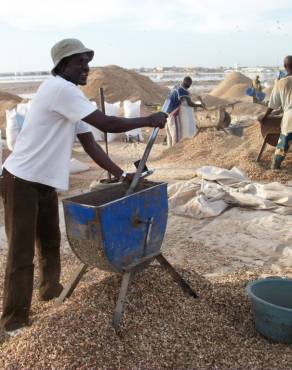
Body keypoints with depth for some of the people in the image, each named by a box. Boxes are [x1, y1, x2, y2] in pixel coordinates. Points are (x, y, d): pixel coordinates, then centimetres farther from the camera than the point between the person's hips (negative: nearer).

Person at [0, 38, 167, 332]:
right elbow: (107, 124, -24)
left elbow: (90, 144, 11)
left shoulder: (72, 97, 11)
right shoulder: (59, 89, -20)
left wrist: (122, 175, 8)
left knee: (50, 242, 22)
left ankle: (49, 287, 44)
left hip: (45, 181, 9)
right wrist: (150, 120, -11)